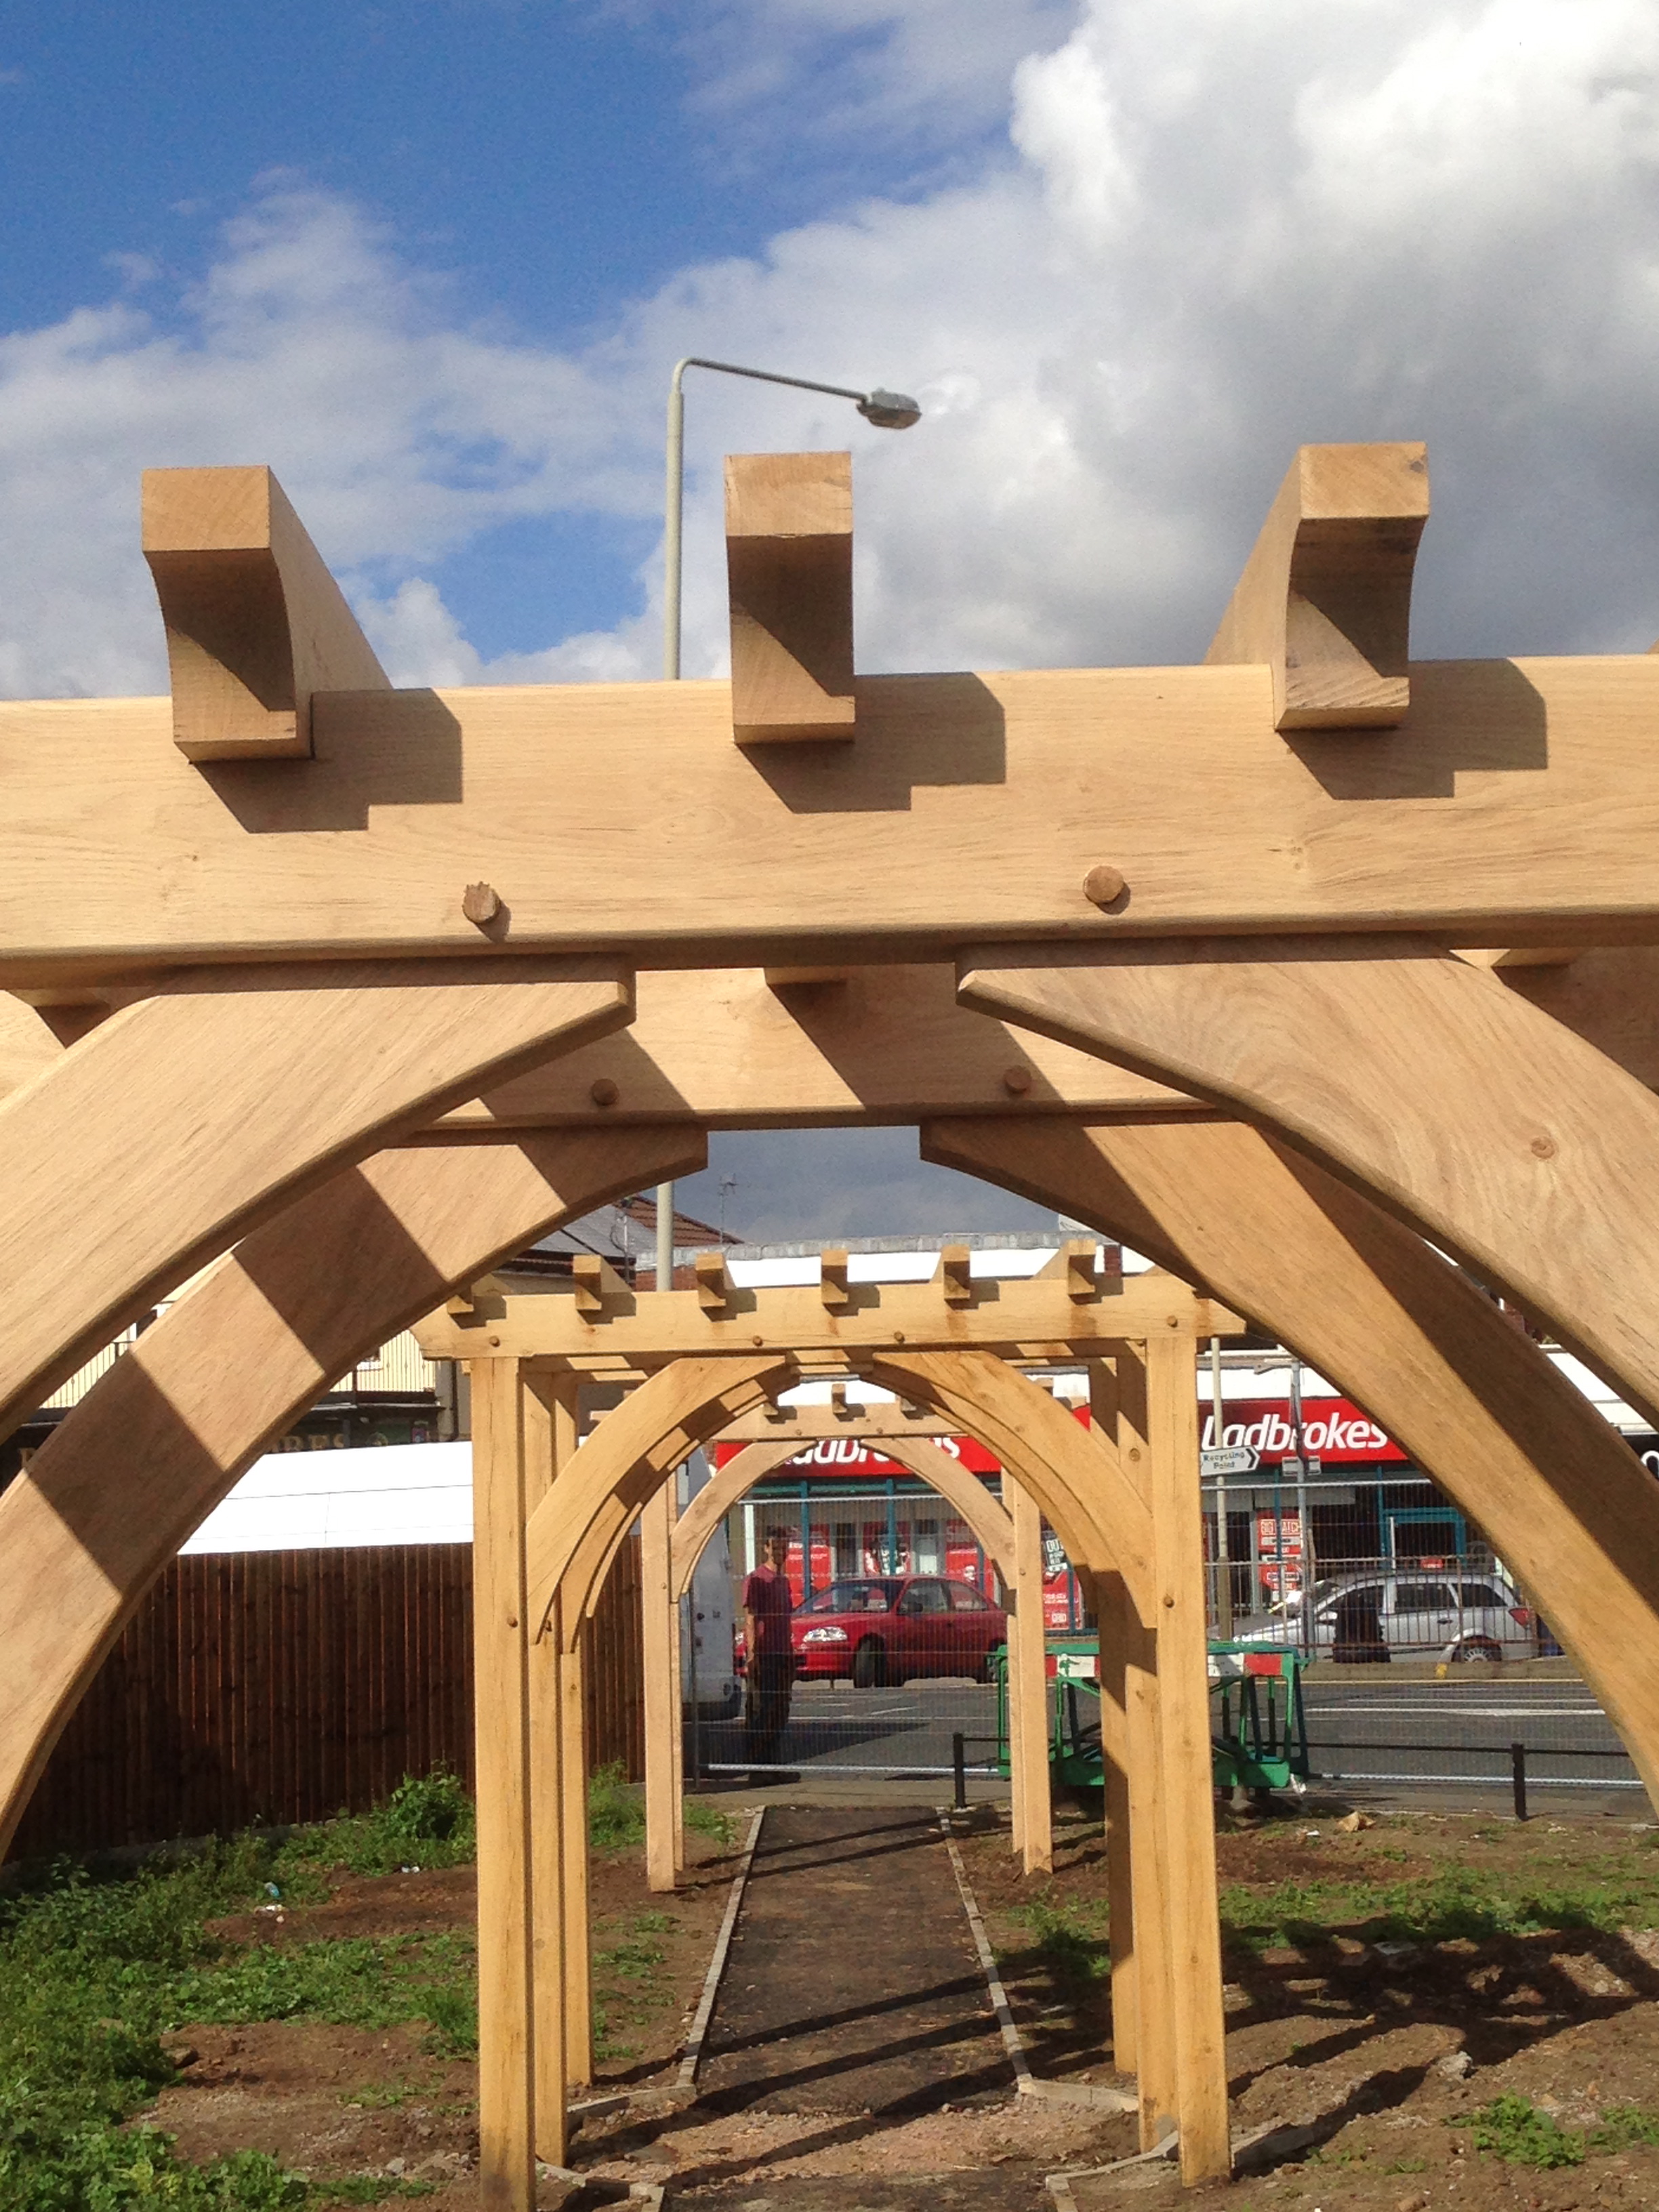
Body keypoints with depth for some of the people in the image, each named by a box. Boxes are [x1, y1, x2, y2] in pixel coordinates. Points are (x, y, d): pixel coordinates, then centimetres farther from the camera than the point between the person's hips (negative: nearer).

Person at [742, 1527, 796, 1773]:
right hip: (763, 1655, -8)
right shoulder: (756, 1579, -7)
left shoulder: (784, 1580, 18)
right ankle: (754, 1760, -3)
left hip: (782, 1654, 8)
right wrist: (751, 1654, -19)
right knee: (759, 1711, -6)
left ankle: (771, 1760, 15)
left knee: (780, 1712, 9)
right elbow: (750, 1618, -13)